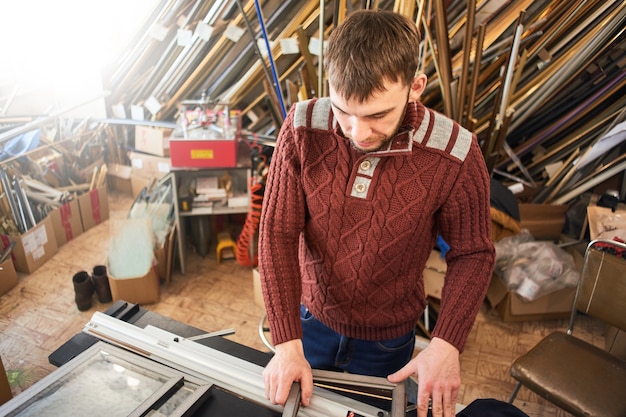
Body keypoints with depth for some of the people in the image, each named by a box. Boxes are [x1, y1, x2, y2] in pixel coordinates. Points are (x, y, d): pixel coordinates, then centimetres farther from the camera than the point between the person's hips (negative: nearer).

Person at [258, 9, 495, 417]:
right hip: (310, 321, 2)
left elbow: (473, 254, -11)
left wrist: (447, 344, -23)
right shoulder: (302, 128, -22)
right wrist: (287, 342, -24)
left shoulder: (456, 156, -25)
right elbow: (277, 233, -18)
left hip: (389, 339, -1)